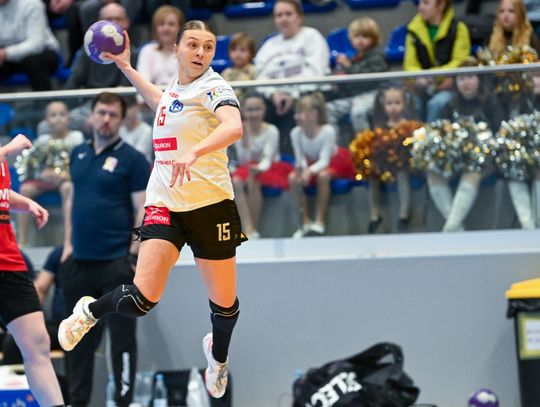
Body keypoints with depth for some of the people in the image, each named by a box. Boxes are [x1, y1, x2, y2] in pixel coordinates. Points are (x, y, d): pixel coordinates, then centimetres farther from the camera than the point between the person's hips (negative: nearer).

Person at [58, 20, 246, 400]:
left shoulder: (213, 86, -8)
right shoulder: (175, 86, 11)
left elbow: (234, 127, -30)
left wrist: (194, 152, -45)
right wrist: (126, 66, 41)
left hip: (210, 203, -3)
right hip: (164, 203, 3)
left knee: (225, 303, 5)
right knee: (142, 298, -14)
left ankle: (218, 357, 39)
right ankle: (90, 312, 19)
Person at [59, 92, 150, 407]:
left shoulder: (132, 160, -5)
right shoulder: (79, 155, 13)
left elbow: (143, 211, -7)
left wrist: (133, 253, -12)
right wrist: (69, 244, 13)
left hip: (116, 263, -6)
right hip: (79, 261, 6)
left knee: (122, 334, -2)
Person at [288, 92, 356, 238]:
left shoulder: (327, 131, -29)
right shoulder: (296, 133, -18)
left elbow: (324, 161, -31)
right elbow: (300, 159, -15)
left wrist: (310, 171, -49)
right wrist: (302, 168, -39)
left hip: (335, 162, -4)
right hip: (311, 164, 4)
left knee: (323, 175, -37)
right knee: (293, 178, -23)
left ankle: (320, 221, -28)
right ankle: (306, 221, -14)